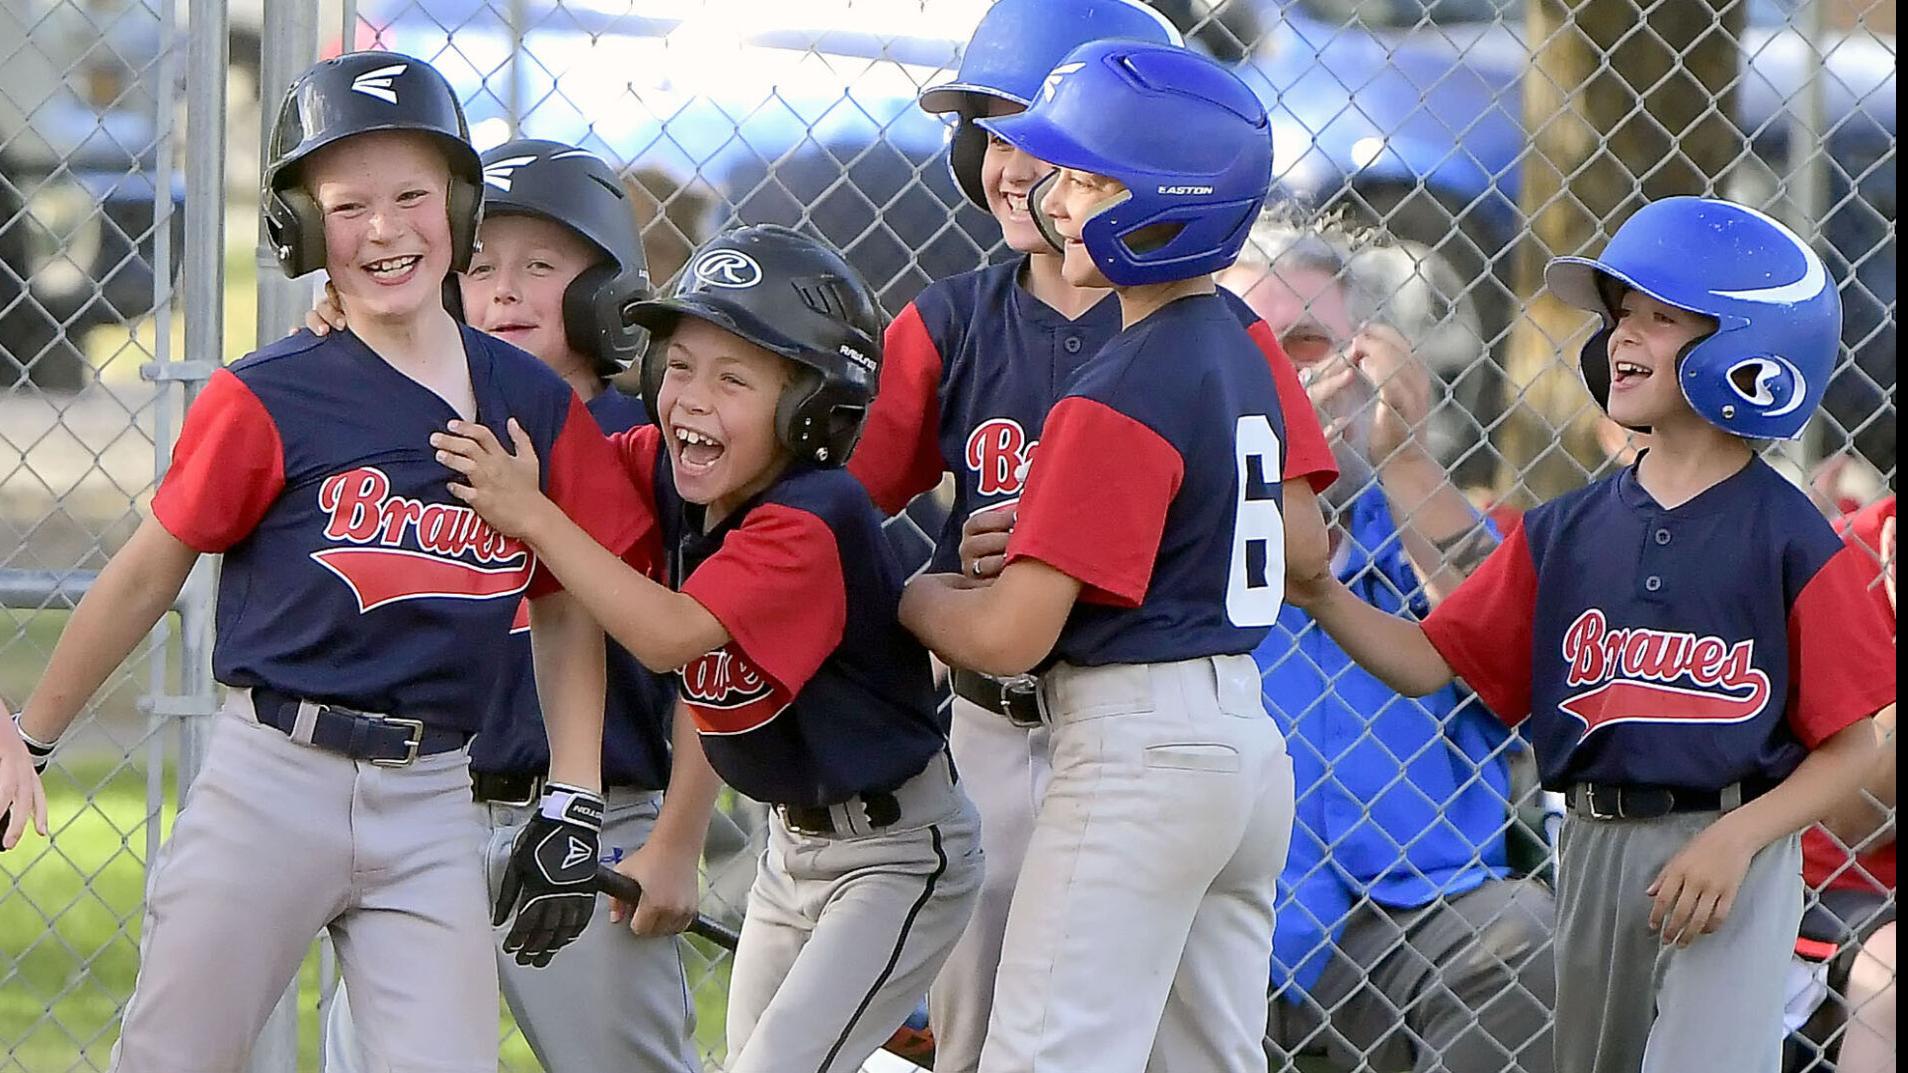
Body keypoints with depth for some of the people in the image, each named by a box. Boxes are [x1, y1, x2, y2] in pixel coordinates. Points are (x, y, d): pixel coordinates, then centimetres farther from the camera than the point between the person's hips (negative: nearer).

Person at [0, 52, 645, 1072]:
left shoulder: (537, 406, 4)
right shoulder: (268, 400, -6)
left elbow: (566, 612, 12)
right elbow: (148, 575, 3)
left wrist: (573, 809, 5)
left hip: (432, 806, 2)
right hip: (269, 784, -2)